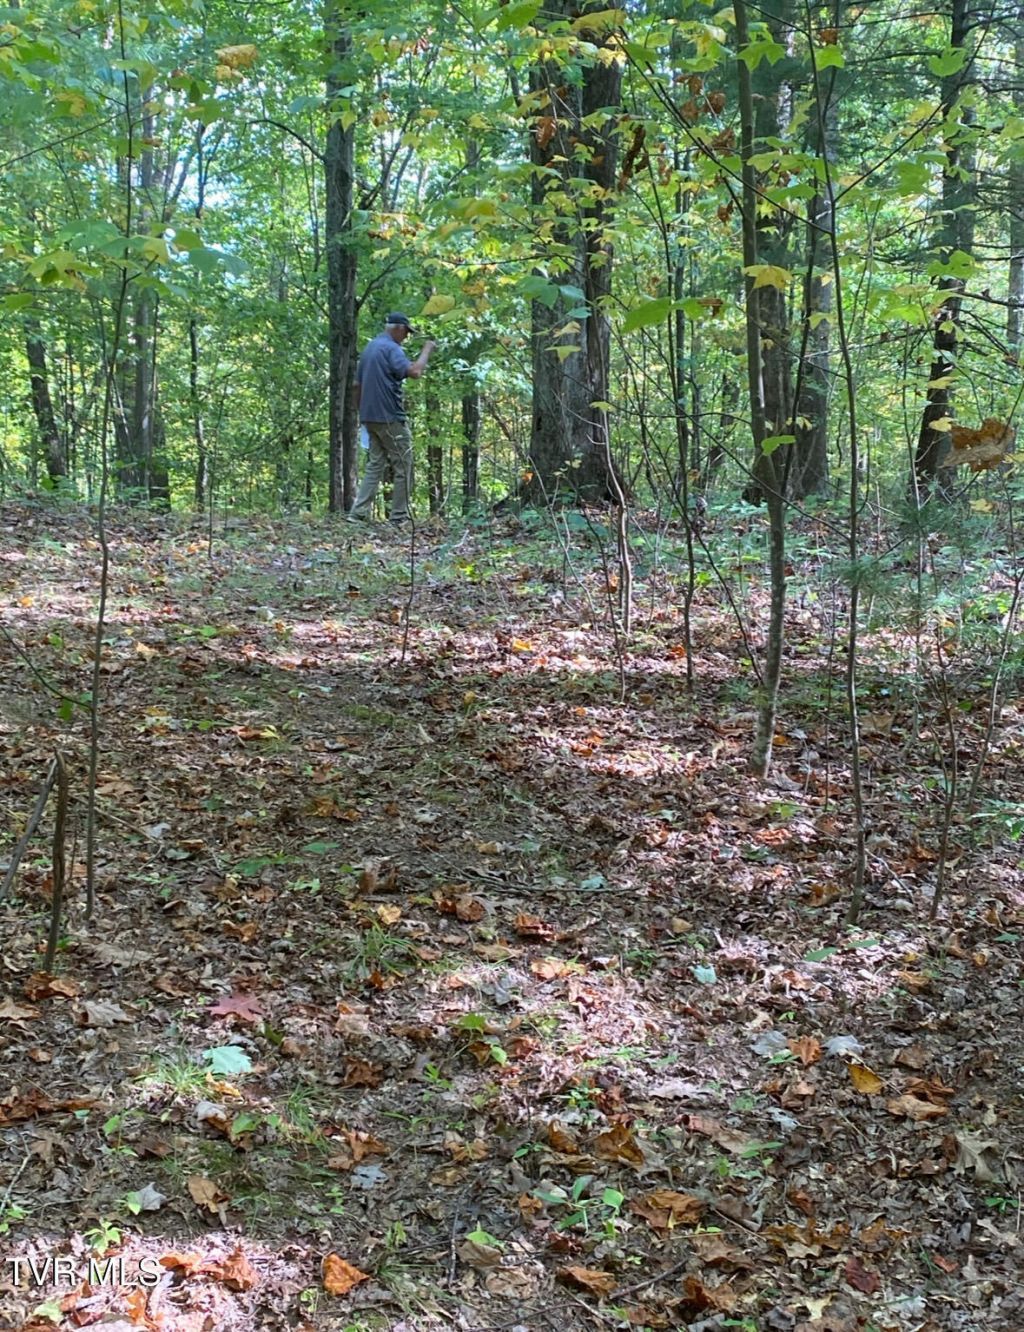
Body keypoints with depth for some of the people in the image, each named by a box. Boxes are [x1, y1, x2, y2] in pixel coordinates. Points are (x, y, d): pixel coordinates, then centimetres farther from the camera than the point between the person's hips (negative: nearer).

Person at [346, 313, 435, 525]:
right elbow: (414, 372, -26)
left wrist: (362, 412, 26)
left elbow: (357, 385, 21)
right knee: (403, 468, 0)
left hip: (370, 417, 9)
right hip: (390, 418, -9)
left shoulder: (369, 348, 17)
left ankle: (358, 513, 1)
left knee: (375, 464, 10)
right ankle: (399, 518, 1)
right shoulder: (391, 348, -11)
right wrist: (427, 350, -12)